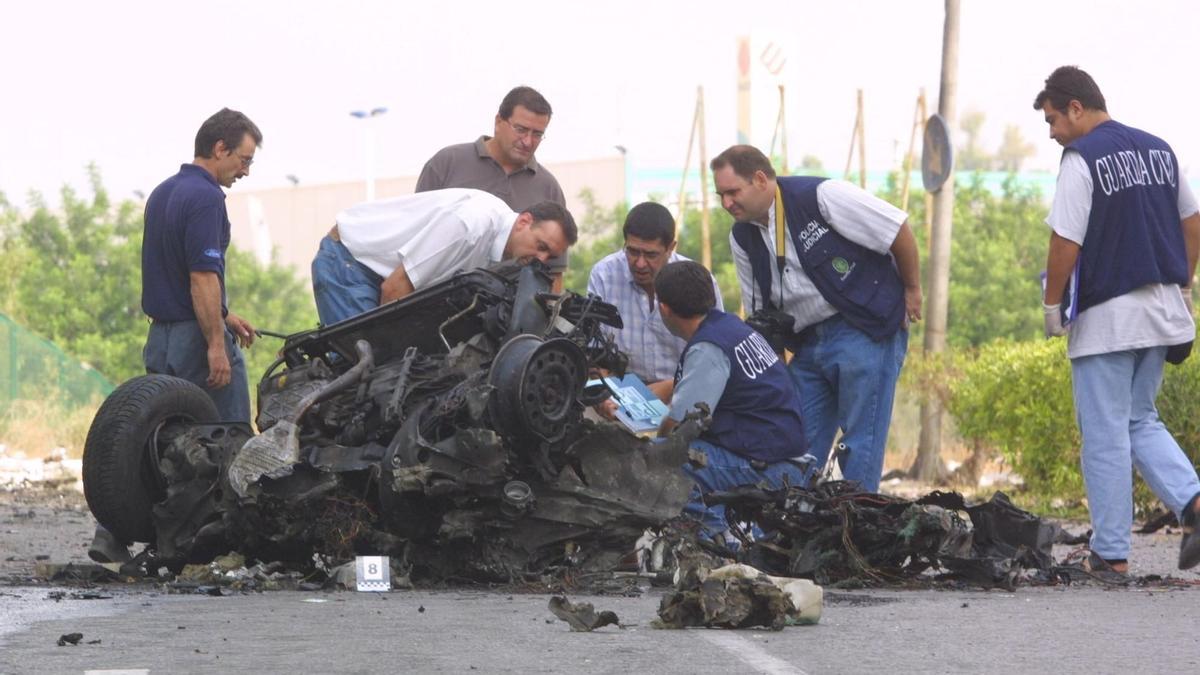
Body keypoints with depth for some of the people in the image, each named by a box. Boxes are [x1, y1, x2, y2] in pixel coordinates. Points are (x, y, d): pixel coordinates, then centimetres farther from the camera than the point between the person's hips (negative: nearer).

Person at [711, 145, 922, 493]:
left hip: (866, 331, -7)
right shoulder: (743, 238, 7)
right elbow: (759, 314, 17)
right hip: (808, 343, 7)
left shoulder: (821, 196, -15)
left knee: (861, 445, -6)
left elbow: (899, 229, -9)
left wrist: (911, 290, -1)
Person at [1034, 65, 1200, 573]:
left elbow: (1066, 244, -17)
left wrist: (1051, 306, -6)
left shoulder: (1082, 159, -12)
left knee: (1105, 435, 1)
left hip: (1106, 317, -7)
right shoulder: (1158, 150, 10)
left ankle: (1111, 553, 4)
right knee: (1140, 421, 18)